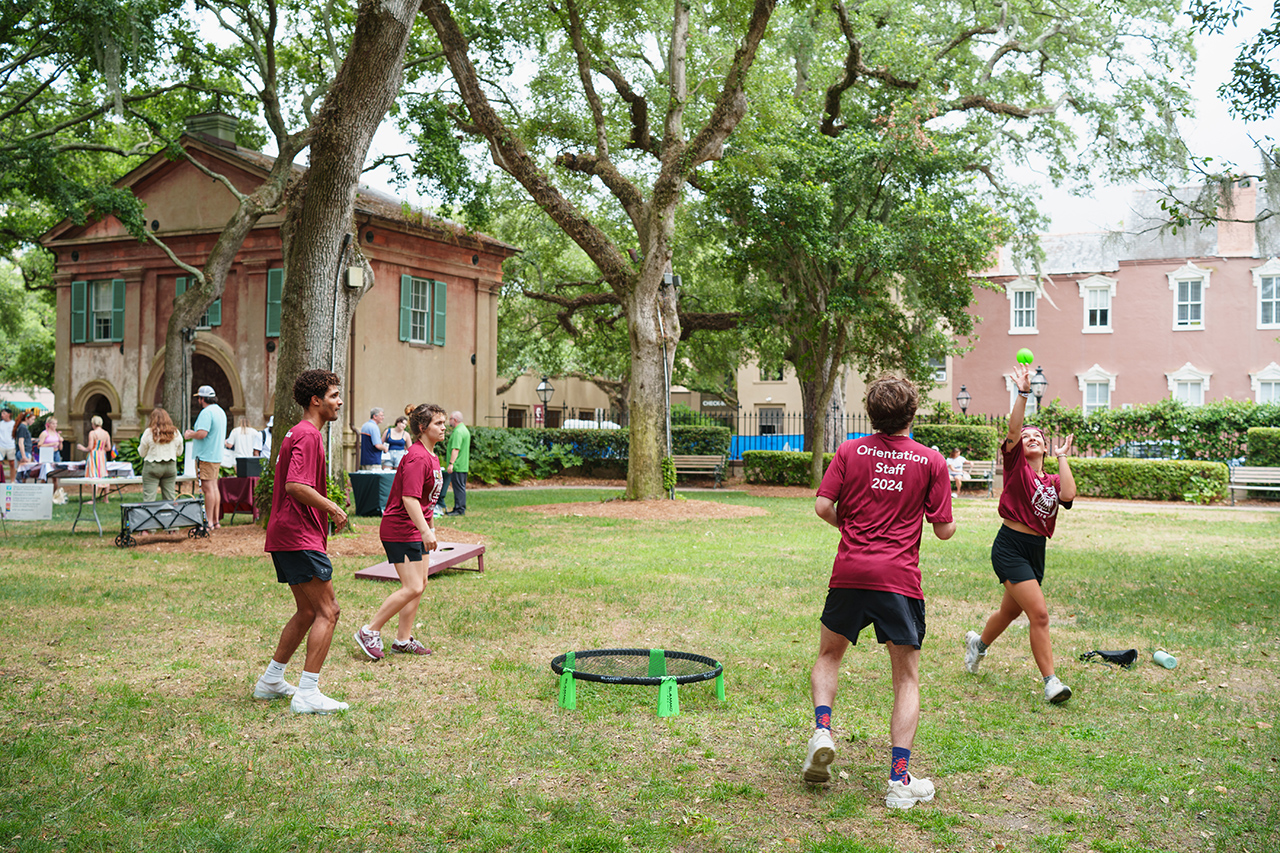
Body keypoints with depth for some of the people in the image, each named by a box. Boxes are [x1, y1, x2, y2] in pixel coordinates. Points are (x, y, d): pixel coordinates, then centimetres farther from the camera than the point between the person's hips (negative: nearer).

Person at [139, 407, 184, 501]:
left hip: (152, 467, -3)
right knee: (170, 498, 8)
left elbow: (141, 453, 1)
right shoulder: (175, 432, 1)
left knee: (149, 498, -2)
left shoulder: (148, 432, -7)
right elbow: (179, 452, 12)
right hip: (171, 466, 3)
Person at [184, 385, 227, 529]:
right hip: (217, 456, 10)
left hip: (205, 456, -10)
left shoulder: (206, 412, -16)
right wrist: (194, 433, 22)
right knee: (214, 487, 12)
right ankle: (215, 521, 16)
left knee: (208, 488, -6)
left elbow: (202, 434, -26)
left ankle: (209, 522, -4)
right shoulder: (221, 412, 15)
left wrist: (190, 435, -5)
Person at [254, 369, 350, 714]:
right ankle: (307, 694, -7)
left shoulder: (298, 434, 20)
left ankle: (271, 681, 26)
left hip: (287, 536, 11)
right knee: (328, 612, -8)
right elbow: (296, 486, -25)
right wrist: (333, 508, -15)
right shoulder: (308, 435, -14)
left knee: (308, 611, 18)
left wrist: (326, 511, 19)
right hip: (300, 538, -11)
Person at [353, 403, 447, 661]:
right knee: (412, 588, -12)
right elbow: (409, 498, -27)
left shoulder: (431, 456, 12)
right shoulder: (416, 458, -20)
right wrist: (425, 531, -32)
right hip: (400, 530, -10)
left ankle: (403, 640, 20)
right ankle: (369, 632, 0)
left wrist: (430, 525, 28)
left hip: (416, 530, 10)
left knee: (420, 584, 11)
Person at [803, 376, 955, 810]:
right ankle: (900, 780, 4)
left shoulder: (849, 451, 3)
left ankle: (822, 729, 0)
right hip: (900, 579, -1)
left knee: (829, 655, 23)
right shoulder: (931, 461, 0)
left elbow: (823, 506, -3)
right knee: (907, 680, 8)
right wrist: (949, 517, 24)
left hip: (850, 573, 1)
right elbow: (944, 530, 1)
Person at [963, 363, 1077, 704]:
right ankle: (1051, 682, -7)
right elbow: (1012, 429, -19)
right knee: (1039, 614, -14)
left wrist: (1062, 457, -1)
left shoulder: (1052, 481, 11)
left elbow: (1068, 495, -12)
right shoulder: (1016, 466, -2)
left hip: (1036, 551, 7)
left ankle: (979, 642, 49)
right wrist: (1023, 394, -27)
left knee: (1010, 612, 21)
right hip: (1010, 548, -6)